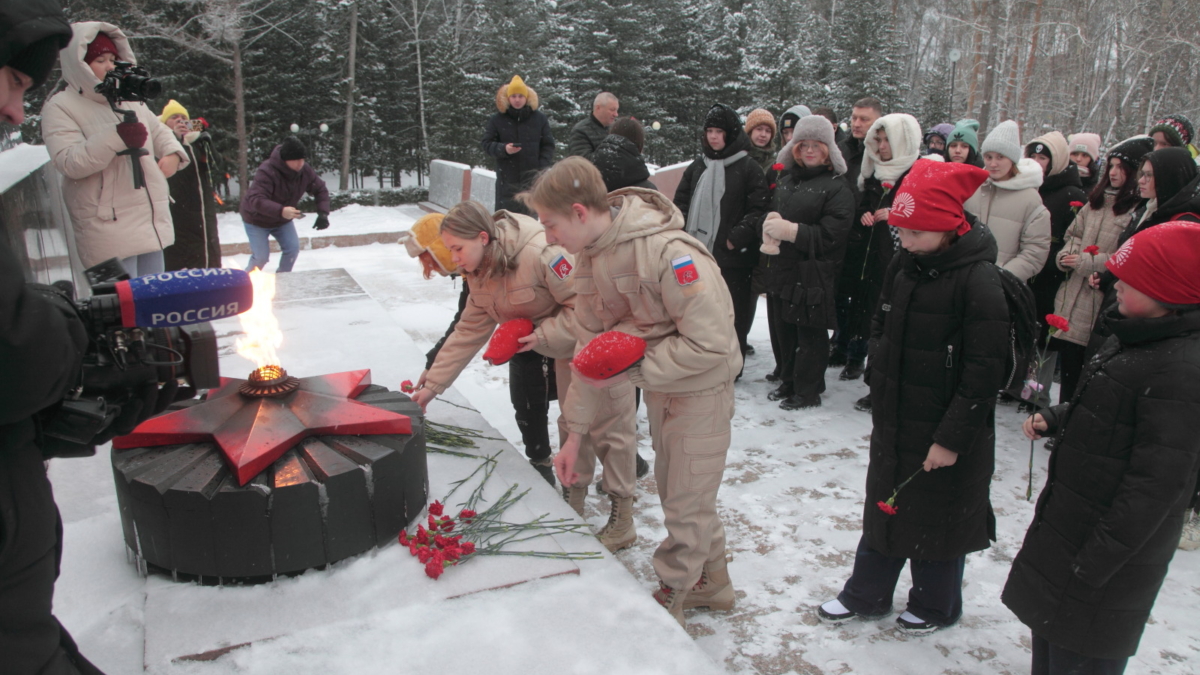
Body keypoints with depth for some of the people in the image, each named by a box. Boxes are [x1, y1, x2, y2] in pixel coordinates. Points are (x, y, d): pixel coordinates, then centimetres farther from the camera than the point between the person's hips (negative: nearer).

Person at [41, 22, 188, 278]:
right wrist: (117, 137, -28)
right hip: (108, 226, -7)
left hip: (153, 221, 7)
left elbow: (158, 129, 26)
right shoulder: (59, 107, -6)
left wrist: (173, 153, 3)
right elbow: (68, 162, -17)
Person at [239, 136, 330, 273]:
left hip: (283, 220, 5)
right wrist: (280, 211, -61)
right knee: (261, 257, -10)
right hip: (257, 220, -5)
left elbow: (320, 189, -4)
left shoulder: (305, 170, -17)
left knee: (293, 248, -8)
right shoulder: (267, 171, -35)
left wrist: (323, 213, -22)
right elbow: (256, 200, -45)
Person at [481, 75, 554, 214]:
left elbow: (548, 145, 8)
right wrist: (503, 149, -15)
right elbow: (487, 145, 4)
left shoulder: (539, 118, 6)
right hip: (507, 179, 0)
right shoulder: (496, 119, 5)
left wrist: (542, 168, -4)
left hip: (533, 178, 1)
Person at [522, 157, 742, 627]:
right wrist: (575, 432, 2)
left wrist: (635, 369, -25)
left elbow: (710, 343, -29)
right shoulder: (590, 257, -4)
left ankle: (669, 599, 25)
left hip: (701, 385, -8)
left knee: (686, 503, 4)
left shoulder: (669, 252, -31)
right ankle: (711, 583, 40)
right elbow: (591, 345, 2)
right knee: (674, 490, 20)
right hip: (657, 385, 8)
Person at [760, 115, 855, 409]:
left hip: (814, 277, -6)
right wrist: (770, 231, -10)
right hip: (782, 271, 6)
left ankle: (808, 391, 17)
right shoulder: (786, 178, 13)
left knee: (811, 335, 2)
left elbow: (830, 236, -15)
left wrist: (790, 230, -20)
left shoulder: (837, 187, -8)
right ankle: (789, 382, 32)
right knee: (786, 331, 15)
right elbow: (770, 213, 13)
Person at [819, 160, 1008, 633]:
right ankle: (866, 595, 36)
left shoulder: (979, 282, -21)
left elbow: (983, 373, -21)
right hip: (893, 422, 7)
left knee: (936, 521, 13)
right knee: (884, 506, 19)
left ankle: (935, 605, 36)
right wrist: (879, 399, 14)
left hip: (942, 433, -6)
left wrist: (952, 438, -19)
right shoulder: (905, 266, 2)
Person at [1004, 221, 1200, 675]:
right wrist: (1055, 420, 3)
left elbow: (1156, 485, -26)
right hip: (1066, 527, 9)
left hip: (1106, 552, -9)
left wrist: (1094, 564, -24)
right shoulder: (1132, 337, 5)